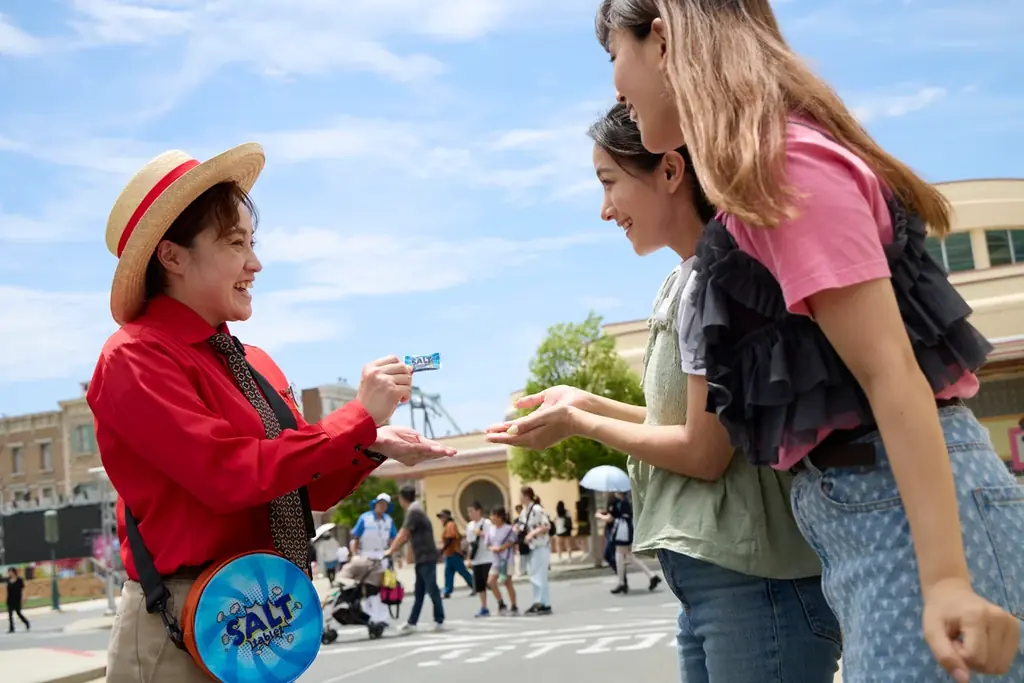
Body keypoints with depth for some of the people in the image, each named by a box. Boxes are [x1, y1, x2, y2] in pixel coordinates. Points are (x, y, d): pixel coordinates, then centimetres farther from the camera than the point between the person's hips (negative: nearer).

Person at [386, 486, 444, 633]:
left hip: (426, 556, -10)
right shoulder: (414, 509, 17)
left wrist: (391, 550, -10)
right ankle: (411, 623, 11)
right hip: (422, 557, 10)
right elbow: (406, 535, 18)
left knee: (432, 590, -3)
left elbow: (403, 534, -16)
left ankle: (439, 621, 3)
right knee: (419, 592, 9)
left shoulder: (414, 511, -14)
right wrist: (393, 549, 15)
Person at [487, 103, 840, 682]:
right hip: (707, 577, 9)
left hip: (754, 579, -9)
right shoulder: (684, 283, 13)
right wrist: (587, 402, 13)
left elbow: (704, 452, -15)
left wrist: (579, 424, -3)